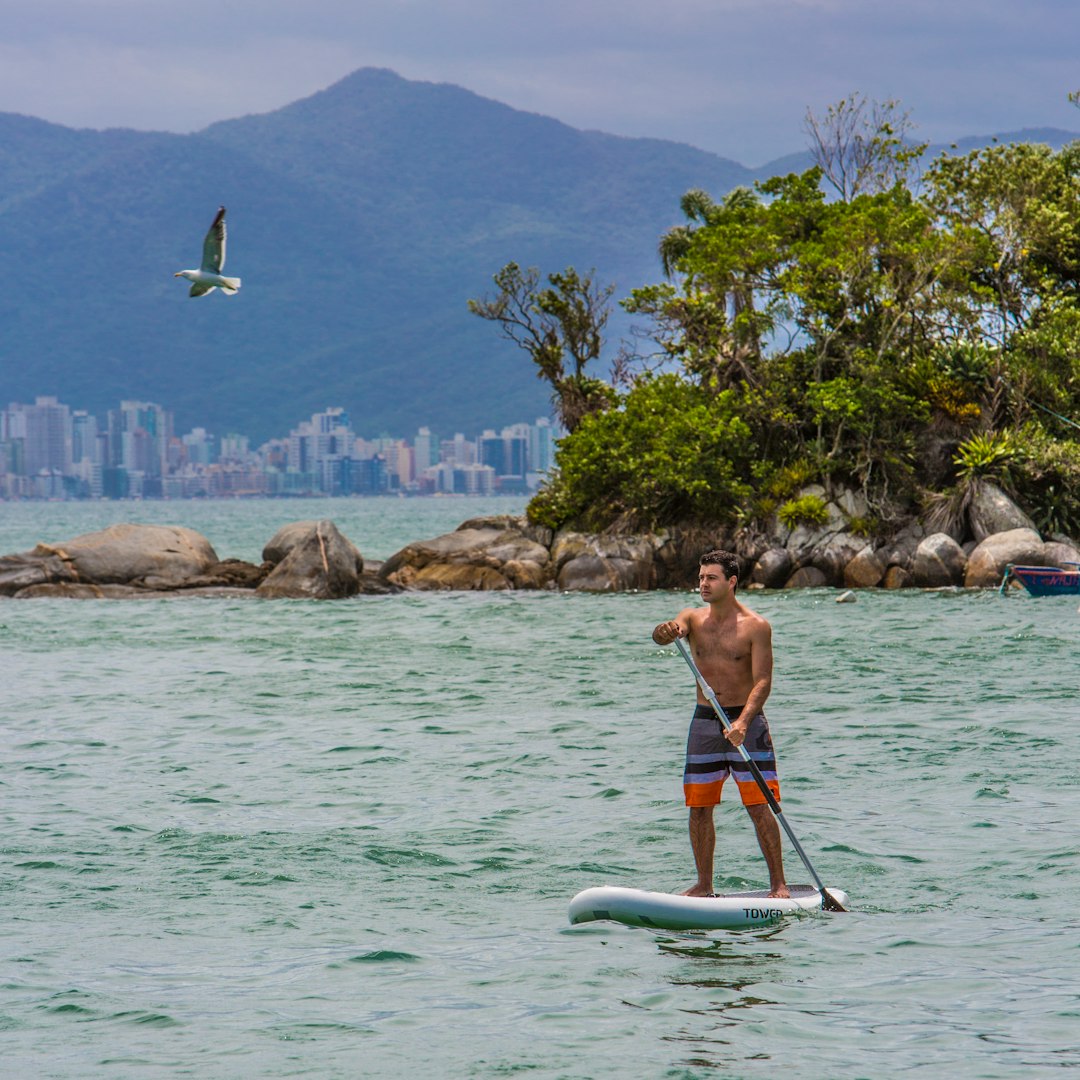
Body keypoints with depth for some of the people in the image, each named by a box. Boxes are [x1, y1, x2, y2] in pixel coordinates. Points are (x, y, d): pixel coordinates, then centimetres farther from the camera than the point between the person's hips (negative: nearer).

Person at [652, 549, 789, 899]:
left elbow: (763, 681, -14)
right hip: (704, 722, 4)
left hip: (746, 722, -4)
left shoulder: (756, 627, -7)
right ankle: (704, 885, 15)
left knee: (758, 807, -8)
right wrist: (666, 632, -41)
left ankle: (778, 883, -2)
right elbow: (664, 634, -15)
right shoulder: (693, 618, 6)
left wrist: (743, 722, -29)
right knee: (699, 807, 5)